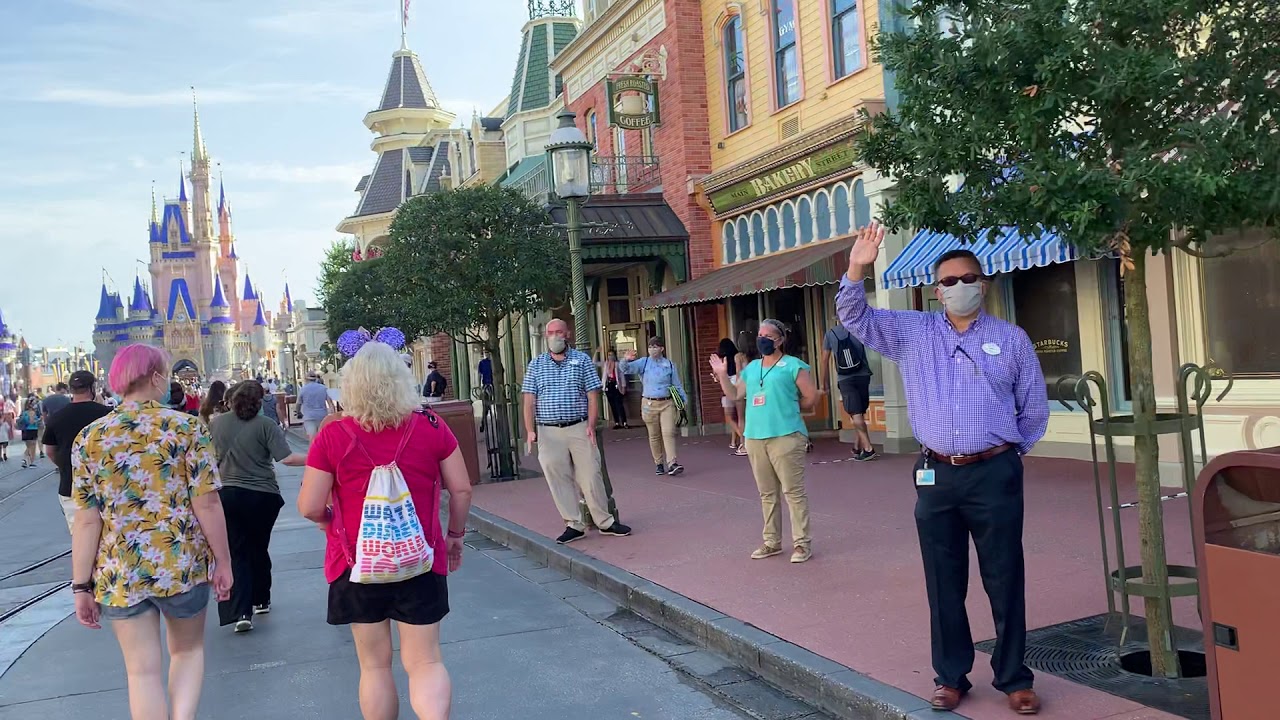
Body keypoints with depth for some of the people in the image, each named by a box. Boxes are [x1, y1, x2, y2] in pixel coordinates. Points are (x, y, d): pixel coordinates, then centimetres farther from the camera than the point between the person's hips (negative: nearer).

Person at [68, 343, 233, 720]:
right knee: (188, 650, 22)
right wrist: (223, 562, 2)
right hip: (184, 565, -1)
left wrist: (81, 586, 4)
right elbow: (207, 505, -9)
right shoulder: (187, 427, -6)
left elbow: (87, 520, -3)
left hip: (120, 574, 1)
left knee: (143, 671, 10)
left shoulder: (90, 437, -1)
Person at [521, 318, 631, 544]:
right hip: (548, 433, 1)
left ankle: (605, 522, 12)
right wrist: (530, 430, -4)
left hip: (579, 429, -1)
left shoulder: (582, 360, 5)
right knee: (558, 480, 2)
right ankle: (574, 525, 11)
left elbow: (592, 396, 1)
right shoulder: (535, 365, 8)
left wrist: (591, 425, -9)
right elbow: (529, 401, 5)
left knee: (591, 476, 0)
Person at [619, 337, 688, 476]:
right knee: (654, 436, 7)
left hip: (667, 403, -1)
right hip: (649, 403, 1)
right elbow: (624, 368, -7)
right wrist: (626, 360, -29)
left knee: (668, 433, -11)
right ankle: (658, 463, 18)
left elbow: (677, 385, 10)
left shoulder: (670, 365, 4)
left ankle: (672, 463, -15)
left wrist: (684, 400, 5)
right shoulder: (643, 363, 3)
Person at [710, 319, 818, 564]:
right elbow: (735, 394, 21)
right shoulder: (751, 368, 16)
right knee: (767, 494, 13)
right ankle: (772, 542, 21)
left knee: (793, 491, -5)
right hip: (754, 437, 7)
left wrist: (788, 407, 7)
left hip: (785, 437, -7)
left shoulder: (793, 365, -3)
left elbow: (812, 398, -3)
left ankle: (802, 543, 1)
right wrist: (722, 374, 8)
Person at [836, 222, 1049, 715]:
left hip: (994, 475, -1)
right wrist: (857, 270, -14)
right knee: (943, 583, 9)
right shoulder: (912, 332, 7)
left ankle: (1014, 679, 18)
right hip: (935, 476, 1)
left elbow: (1034, 408, 12)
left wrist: (1011, 451, 13)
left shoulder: (1011, 338, 6)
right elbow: (854, 316, 2)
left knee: (1005, 581, 4)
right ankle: (951, 677, 21)